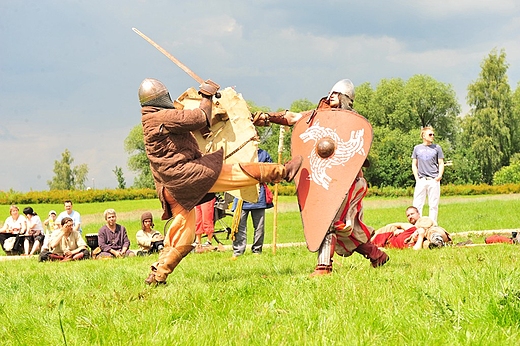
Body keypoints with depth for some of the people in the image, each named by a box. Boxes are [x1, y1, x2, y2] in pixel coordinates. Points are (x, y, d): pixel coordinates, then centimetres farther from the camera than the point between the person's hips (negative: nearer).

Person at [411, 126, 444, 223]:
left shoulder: (437, 148, 9)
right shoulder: (417, 148, 12)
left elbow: (441, 163, 9)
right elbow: (414, 164, 13)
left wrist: (440, 175, -8)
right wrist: (416, 177, 0)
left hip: (434, 180, 0)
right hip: (421, 180, 1)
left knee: (434, 204, 1)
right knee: (417, 204, -5)